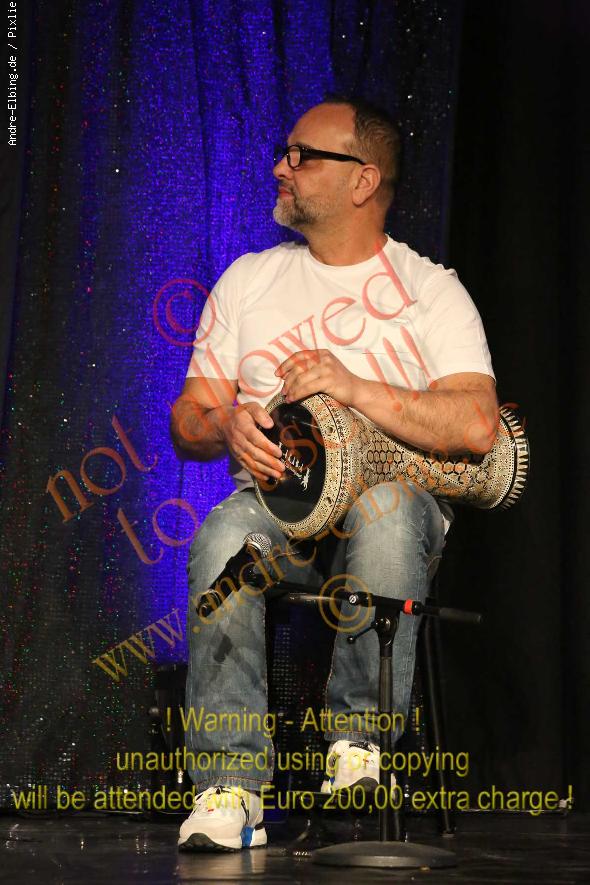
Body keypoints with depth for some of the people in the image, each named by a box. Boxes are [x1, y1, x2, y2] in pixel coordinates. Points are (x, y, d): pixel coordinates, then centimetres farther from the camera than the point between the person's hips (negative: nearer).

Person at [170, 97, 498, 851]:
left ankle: (359, 741, -26)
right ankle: (231, 787, -33)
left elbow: (476, 427, -12)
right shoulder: (247, 280, 15)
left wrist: (356, 389, -22)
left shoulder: (430, 290, 3)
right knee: (226, 535, -33)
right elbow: (186, 422, 12)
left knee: (387, 505, -38)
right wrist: (225, 425, -12)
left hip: (394, 507, -2)